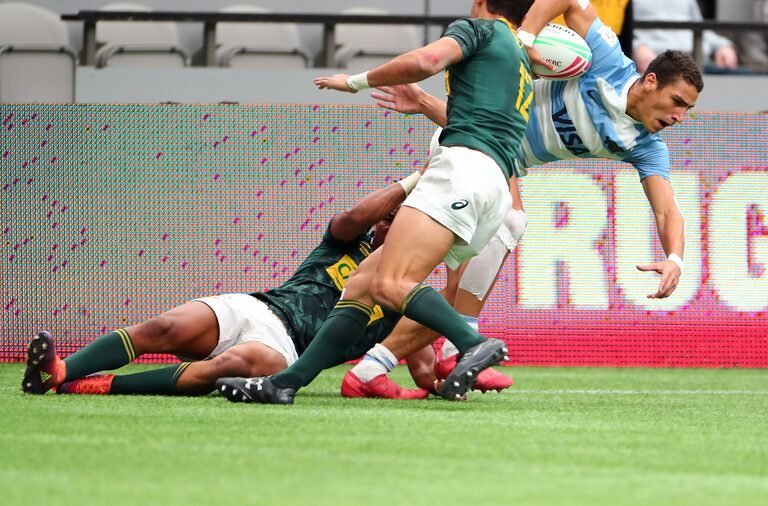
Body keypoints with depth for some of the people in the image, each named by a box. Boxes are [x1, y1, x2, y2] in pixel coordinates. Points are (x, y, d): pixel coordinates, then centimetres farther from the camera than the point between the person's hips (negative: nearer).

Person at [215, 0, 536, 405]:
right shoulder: (521, 61, 33)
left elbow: (425, 60, -11)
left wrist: (356, 81, 3)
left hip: (464, 164, -9)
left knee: (389, 284, -26)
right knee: (362, 283, 6)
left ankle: (474, 344, -42)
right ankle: (286, 382, 0)